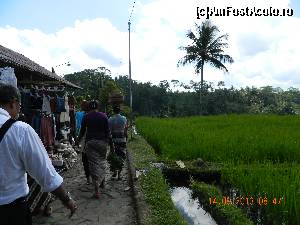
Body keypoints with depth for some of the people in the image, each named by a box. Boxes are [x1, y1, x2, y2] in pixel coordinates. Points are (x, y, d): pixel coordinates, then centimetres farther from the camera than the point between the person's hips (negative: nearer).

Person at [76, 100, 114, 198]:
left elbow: (82, 130, 6)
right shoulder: (103, 116, -2)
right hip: (102, 141, 1)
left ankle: (97, 190, -2)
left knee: (93, 163, 0)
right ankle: (102, 181, 31)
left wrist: (78, 140, 24)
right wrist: (111, 144, 3)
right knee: (102, 161, 20)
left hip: (90, 142, 0)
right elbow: (107, 132, -3)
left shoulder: (86, 116, -1)